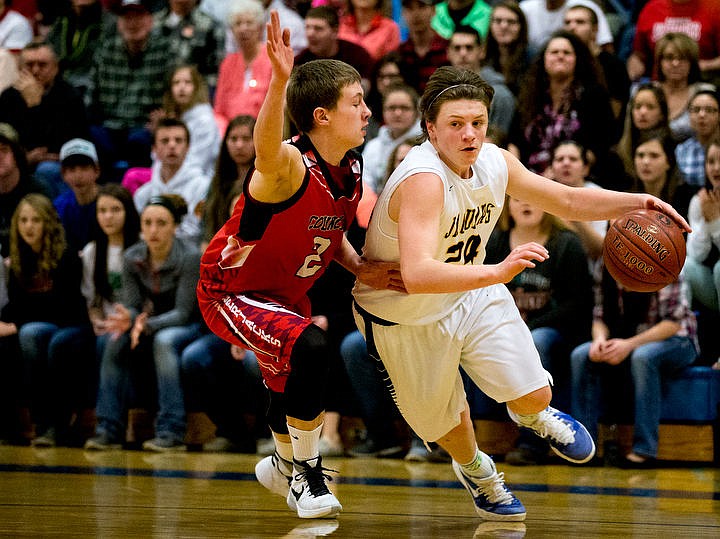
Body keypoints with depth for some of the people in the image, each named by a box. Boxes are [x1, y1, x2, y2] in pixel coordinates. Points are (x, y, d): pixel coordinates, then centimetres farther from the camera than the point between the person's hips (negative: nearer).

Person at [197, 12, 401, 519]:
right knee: (310, 347, -30)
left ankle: (283, 465, 55)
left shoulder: (353, 171, -7)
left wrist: (362, 268, -10)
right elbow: (265, 149, -58)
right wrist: (280, 80, -74)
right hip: (230, 292, -8)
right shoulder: (290, 166, -32)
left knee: (292, 384, 23)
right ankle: (305, 473, -12)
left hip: (285, 293, 8)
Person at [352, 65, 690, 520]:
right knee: (444, 414, 12)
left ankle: (533, 416, 37)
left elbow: (566, 200, 3)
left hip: (472, 291, 5)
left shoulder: (494, 162, -12)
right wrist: (497, 272, -60)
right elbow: (417, 275, -49)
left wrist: (638, 202, -11)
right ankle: (474, 468, 49)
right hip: (406, 315, -5)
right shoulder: (423, 180, -36)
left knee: (534, 394, -3)